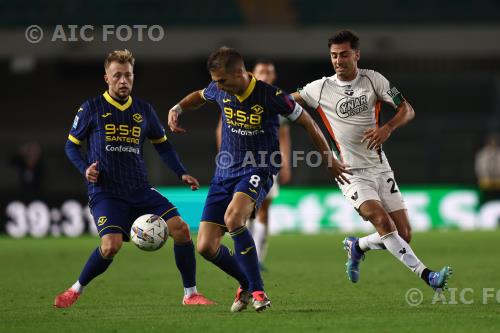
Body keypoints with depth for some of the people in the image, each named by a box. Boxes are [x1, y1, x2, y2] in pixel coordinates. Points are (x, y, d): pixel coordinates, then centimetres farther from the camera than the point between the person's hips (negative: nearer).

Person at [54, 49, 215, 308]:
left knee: (180, 228, -12)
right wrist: (85, 169, -10)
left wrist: (182, 173, 10)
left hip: (140, 190, 4)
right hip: (105, 192, -4)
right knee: (111, 245, -25)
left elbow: (162, 145, 22)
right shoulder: (91, 109, 1)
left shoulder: (144, 110, 11)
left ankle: (190, 294, 2)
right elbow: (71, 145, 8)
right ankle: (76, 290, 0)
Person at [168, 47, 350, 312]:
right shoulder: (219, 91, -1)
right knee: (206, 247, -4)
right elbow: (199, 96, 25)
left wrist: (330, 161, 5)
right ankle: (247, 283, 24)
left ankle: (257, 290, -24)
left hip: (257, 171, -6)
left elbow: (308, 123, -3)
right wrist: (177, 109, 4)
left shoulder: (271, 96, -15)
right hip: (225, 171, 6)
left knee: (233, 217, -36)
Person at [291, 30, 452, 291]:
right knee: (383, 221, -25)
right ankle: (426, 275, -27)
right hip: (350, 172, -3)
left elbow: (407, 110, -1)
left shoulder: (373, 80, 2)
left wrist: (388, 128, -19)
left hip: (380, 168, 3)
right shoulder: (320, 88, 0)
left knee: (404, 234, -2)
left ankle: (357, 247, 26)